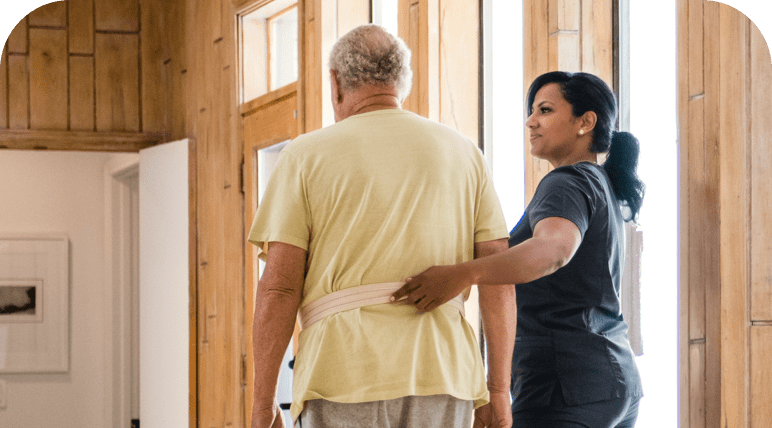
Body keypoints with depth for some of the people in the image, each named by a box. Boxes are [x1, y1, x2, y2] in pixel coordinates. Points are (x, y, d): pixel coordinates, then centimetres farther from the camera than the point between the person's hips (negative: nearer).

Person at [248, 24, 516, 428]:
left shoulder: (306, 155, 4)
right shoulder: (462, 153, 12)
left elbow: (278, 287, -2)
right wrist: (498, 391, 9)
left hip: (343, 374, -2)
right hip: (440, 378, 3)